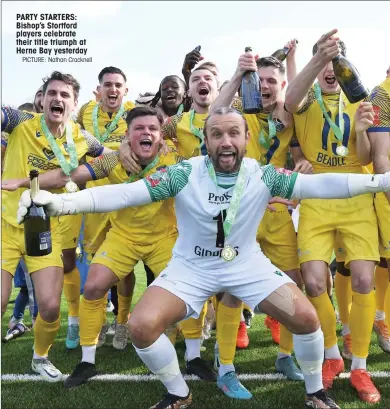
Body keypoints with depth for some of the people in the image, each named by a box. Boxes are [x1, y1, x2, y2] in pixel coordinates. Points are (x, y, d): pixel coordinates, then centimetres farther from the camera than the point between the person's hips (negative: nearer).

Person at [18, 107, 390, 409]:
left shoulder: (263, 175, -13)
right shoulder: (185, 173, -19)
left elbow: (318, 183, -19)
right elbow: (127, 192, -27)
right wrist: (61, 202, -38)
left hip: (247, 263, 1)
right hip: (192, 266, 0)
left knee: (306, 317, -11)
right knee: (141, 326, -17)